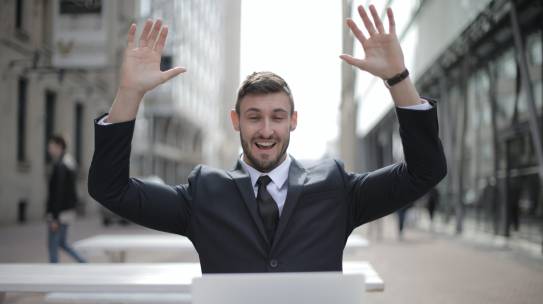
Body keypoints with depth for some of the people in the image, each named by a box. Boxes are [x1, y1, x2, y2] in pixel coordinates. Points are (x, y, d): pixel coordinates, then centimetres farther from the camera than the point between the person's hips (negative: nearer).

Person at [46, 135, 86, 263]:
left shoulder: (60, 166, -18)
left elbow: (59, 193, -22)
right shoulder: (69, 163, 11)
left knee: (52, 245, 0)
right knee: (62, 243, 19)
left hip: (59, 213, -10)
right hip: (68, 210, 10)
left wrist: (55, 218, -22)